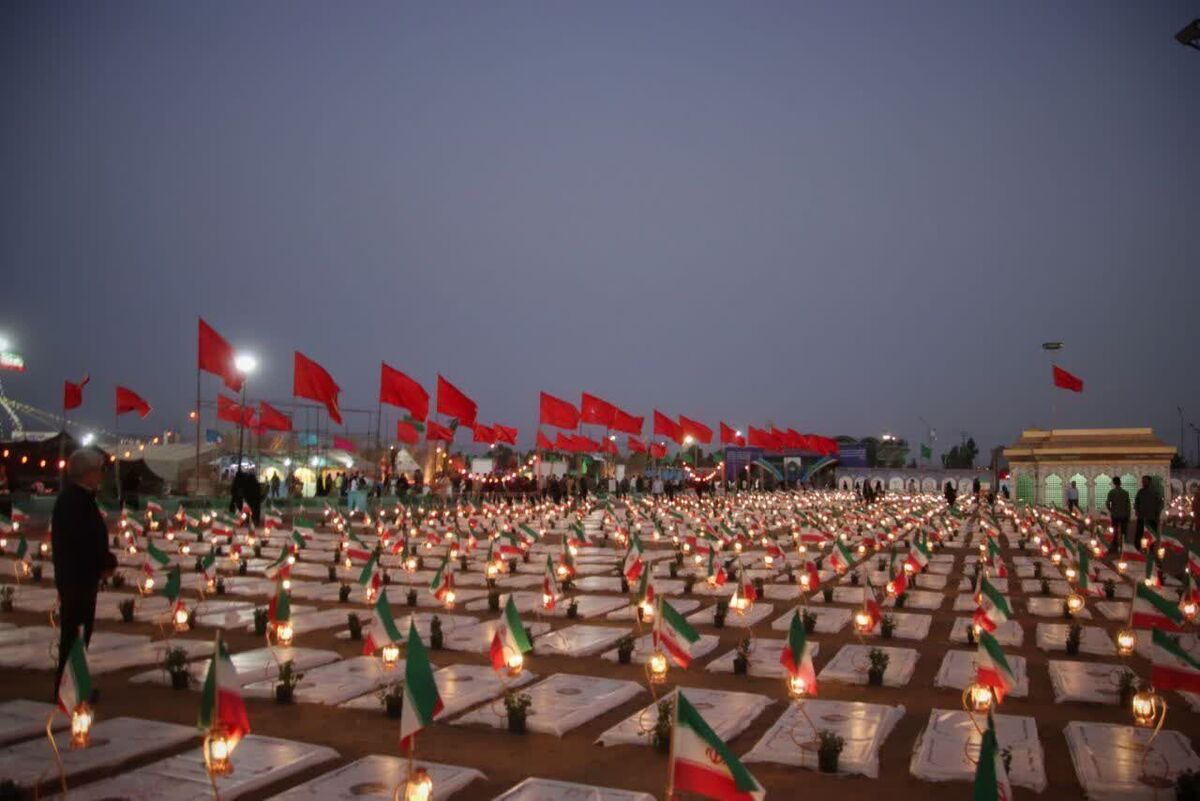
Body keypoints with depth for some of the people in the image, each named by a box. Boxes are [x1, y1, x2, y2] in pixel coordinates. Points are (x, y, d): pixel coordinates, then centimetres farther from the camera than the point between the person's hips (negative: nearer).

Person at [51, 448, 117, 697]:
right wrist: (106, 564, -12)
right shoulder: (74, 500, -21)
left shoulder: (78, 497, 10)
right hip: (77, 577, -10)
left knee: (77, 632, 17)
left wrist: (104, 562, 3)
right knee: (74, 633, 0)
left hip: (80, 575, 10)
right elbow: (83, 541, -25)